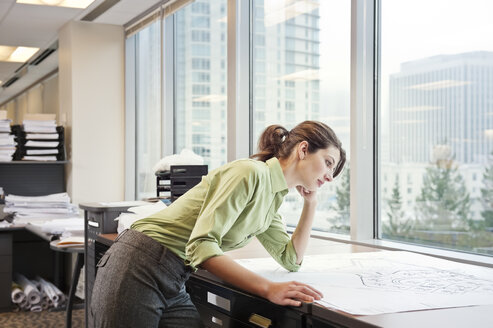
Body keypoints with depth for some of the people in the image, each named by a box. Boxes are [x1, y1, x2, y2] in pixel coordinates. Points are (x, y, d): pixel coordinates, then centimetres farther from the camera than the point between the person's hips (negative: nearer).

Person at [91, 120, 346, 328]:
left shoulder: (272, 196, 13)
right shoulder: (250, 173, -16)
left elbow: (290, 259, 18)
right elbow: (201, 245, -25)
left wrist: (311, 202, 13)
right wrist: (268, 288, -30)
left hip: (172, 288, 9)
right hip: (139, 271, -9)